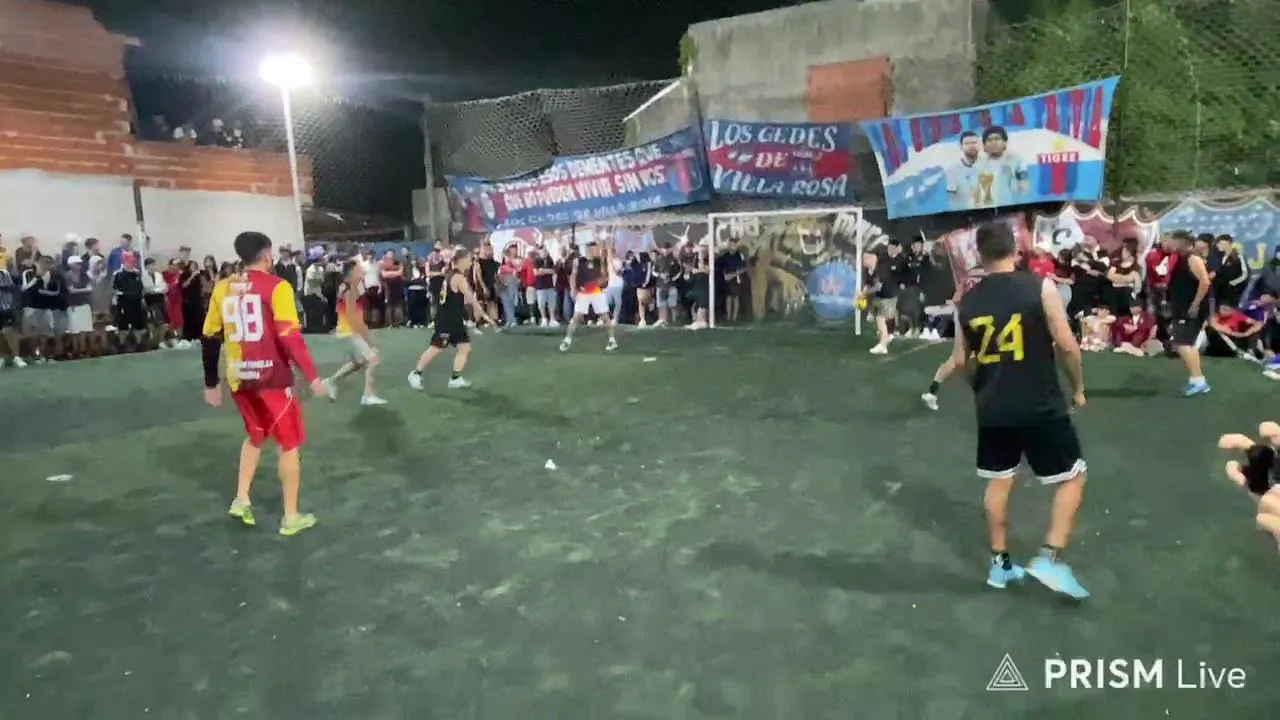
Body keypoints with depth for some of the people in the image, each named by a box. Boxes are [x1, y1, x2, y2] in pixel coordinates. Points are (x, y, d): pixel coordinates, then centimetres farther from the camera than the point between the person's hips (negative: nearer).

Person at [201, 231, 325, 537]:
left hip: (239, 379, 5)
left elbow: (209, 339, 9)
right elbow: (290, 337, -18)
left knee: (255, 436, 28)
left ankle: (241, 500, 22)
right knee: (289, 444, 9)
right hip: (271, 378, -5)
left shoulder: (222, 288, 6)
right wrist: (312, 376, -12)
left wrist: (211, 384, 18)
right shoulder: (276, 287, -10)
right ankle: (291, 517, 14)